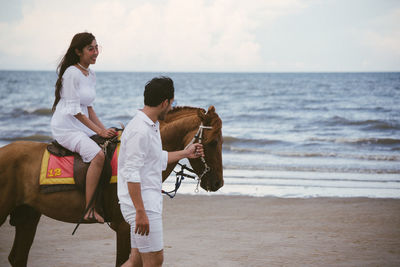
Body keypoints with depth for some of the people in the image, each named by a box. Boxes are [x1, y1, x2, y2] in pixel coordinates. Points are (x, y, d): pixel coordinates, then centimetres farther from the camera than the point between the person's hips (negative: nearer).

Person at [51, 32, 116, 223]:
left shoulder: (90, 75, 12)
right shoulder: (72, 73, -14)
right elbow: (75, 111, -17)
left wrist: (105, 130, 6)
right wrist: (99, 131, -17)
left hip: (82, 128, 9)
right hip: (65, 128, -9)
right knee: (98, 155, -29)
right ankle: (89, 210, -30)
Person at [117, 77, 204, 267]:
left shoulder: (152, 126, 13)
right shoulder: (140, 131, -20)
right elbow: (131, 175, -23)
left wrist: (185, 153, 34)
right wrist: (140, 212, -25)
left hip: (150, 201, 10)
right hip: (142, 204, -10)